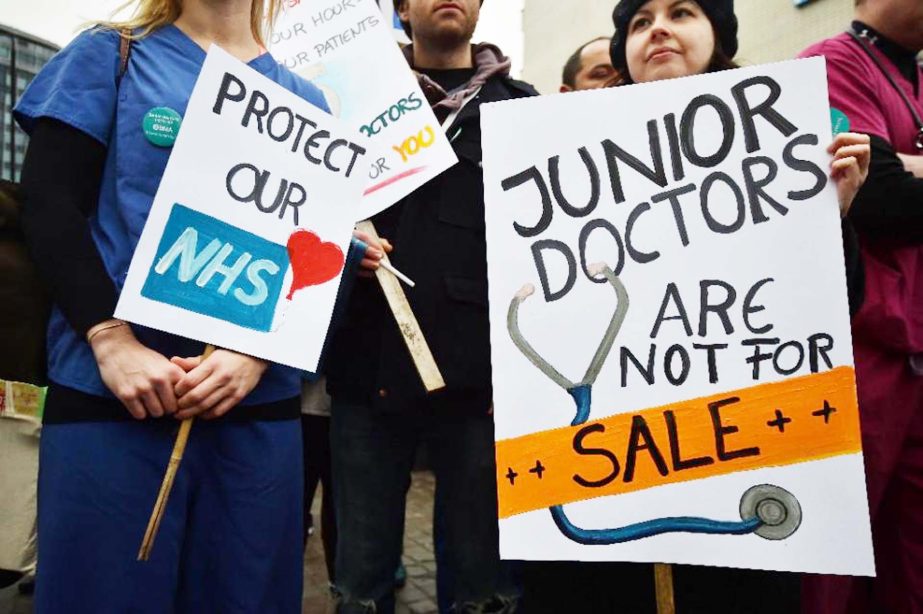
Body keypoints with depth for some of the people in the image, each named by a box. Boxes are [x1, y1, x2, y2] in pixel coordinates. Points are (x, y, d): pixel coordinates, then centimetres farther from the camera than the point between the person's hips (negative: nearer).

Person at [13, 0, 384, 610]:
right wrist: (111, 341, -13)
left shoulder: (305, 98, 13)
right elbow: (50, 206, 0)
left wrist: (260, 353, -10)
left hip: (260, 402, 2)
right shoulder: (108, 56, 9)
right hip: (111, 395, -2)